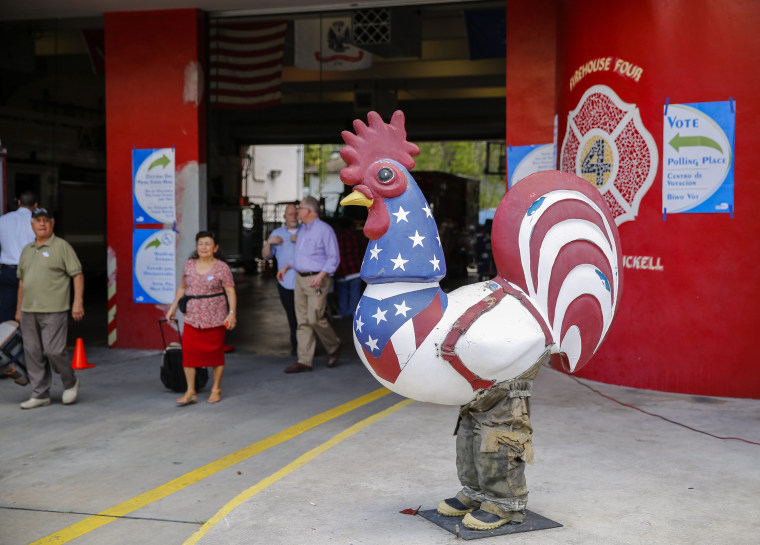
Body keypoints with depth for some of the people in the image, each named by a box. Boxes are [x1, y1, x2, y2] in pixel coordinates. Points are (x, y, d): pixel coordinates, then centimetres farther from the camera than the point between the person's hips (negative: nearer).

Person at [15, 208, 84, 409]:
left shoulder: (62, 246, -2)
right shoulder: (27, 250, 17)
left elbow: (78, 275, -6)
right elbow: (22, 280, 22)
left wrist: (78, 302, -15)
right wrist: (19, 309, 20)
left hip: (53, 310, -6)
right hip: (29, 311, 6)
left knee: (53, 351, -10)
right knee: (33, 354, 5)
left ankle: (70, 383, 14)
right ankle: (40, 395, 13)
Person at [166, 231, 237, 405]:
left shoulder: (221, 268, -5)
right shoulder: (189, 265, 7)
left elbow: (230, 292, -8)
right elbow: (182, 288, 18)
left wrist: (232, 313, -18)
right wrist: (173, 307, 14)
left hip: (215, 318, -3)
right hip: (192, 317, 3)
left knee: (215, 352, 6)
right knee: (188, 351, -5)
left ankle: (216, 389, 22)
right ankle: (190, 392, 2)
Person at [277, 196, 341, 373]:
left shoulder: (324, 230, -9)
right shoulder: (303, 229, 17)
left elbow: (334, 257, -11)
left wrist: (321, 276, -21)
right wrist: (286, 267, 20)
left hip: (317, 280, -8)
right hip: (300, 278, 8)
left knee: (315, 318, -12)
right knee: (302, 321, 4)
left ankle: (333, 347, 14)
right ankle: (304, 361, 6)